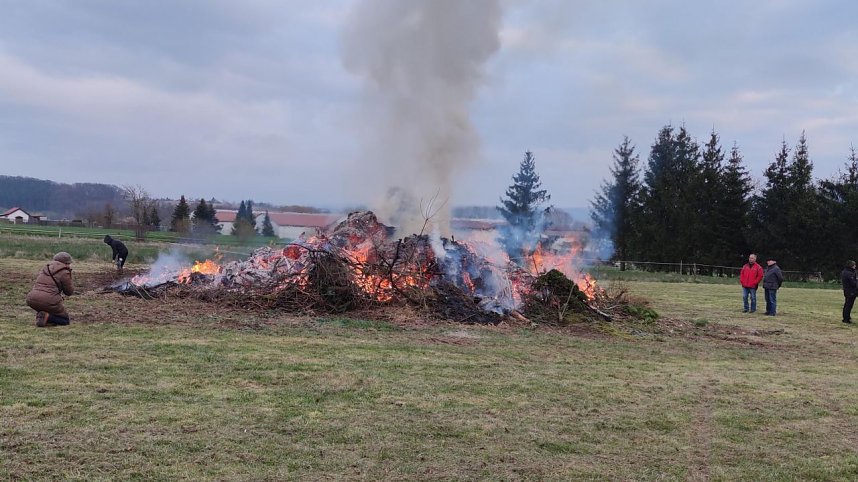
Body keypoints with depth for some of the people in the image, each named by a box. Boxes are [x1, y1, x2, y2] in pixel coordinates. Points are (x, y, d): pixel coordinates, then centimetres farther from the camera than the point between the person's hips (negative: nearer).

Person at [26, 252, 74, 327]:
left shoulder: (45, 268, 18)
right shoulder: (64, 273, -3)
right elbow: (69, 292, 5)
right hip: (48, 301, -7)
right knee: (65, 320, 13)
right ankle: (47, 317, -13)